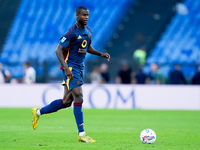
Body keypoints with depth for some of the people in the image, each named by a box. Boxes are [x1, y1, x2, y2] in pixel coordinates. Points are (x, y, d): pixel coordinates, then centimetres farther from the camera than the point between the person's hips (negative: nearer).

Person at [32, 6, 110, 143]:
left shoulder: (88, 31, 10)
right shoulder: (72, 32, -16)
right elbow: (58, 50, -18)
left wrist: (101, 54, 9)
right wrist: (66, 68, -27)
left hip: (79, 68, 9)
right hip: (70, 67, -9)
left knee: (66, 101, 11)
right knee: (78, 97, -15)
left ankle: (38, 112, 29)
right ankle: (81, 134, -14)